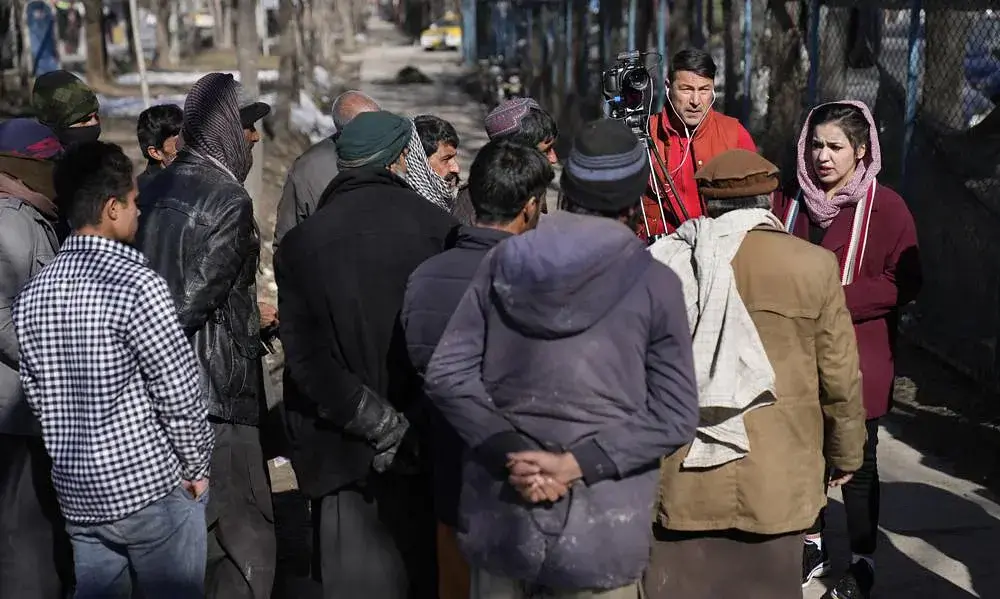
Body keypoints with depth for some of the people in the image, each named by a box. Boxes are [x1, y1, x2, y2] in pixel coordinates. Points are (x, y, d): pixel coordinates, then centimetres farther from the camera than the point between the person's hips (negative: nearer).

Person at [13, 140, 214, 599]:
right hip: (150, 488, -6)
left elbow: (37, 395, 7)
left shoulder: (33, 293, 2)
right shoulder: (138, 285, -18)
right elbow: (180, 394, -16)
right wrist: (196, 468, -1)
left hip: (76, 492, 6)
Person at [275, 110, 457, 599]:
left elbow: (305, 358, -9)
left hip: (343, 447, 1)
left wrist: (377, 423, -8)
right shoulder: (437, 226, -6)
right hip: (425, 442, 0)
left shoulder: (300, 242, -3)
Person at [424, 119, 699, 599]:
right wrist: (579, 463, -12)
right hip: (600, 531, -2)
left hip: (500, 517, 3)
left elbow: (446, 374, -4)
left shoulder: (504, 262, 1)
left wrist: (510, 451, -11)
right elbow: (675, 415, -10)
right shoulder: (653, 283, -7)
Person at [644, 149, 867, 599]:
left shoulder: (667, 262, -2)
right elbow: (840, 377, 1)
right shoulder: (814, 267, -4)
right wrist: (846, 454, 16)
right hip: (774, 479, 0)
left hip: (681, 480, 1)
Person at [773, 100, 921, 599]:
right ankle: (811, 546, 34)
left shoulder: (885, 207, -9)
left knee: (857, 464, 7)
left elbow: (905, 283, -12)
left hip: (858, 360, -4)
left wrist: (839, 299, -21)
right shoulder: (791, 201, 6)